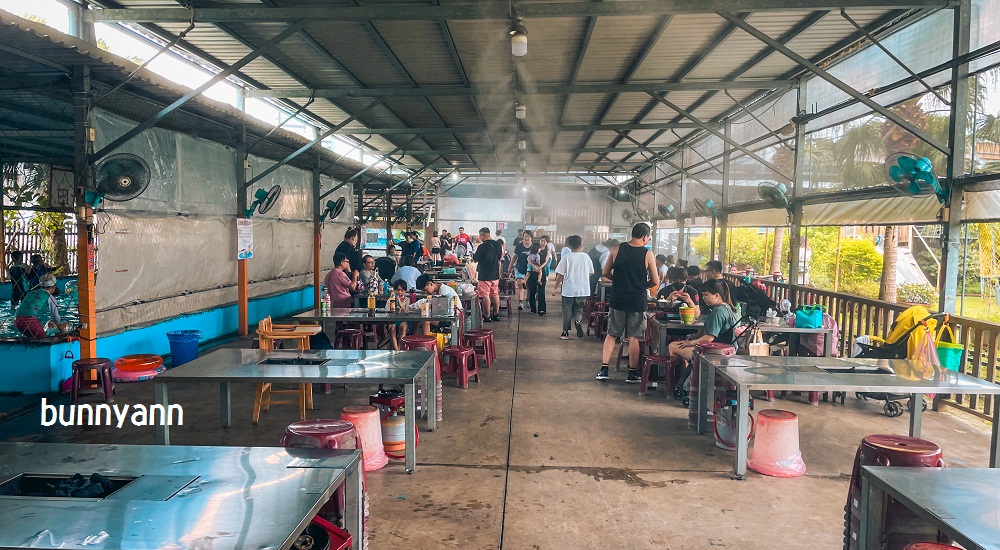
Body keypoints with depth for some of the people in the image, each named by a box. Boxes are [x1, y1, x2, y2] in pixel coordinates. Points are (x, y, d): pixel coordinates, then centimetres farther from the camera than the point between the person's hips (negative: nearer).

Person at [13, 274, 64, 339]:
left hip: (16, 321, 7)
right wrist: (63, 333, 32)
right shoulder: (49, 297, 8)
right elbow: (56, 318, 16)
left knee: (33, 338, 23)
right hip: (30, 322, -7)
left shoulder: (30, 293, 25)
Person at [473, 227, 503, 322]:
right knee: (495, 294, 15)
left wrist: (472, 254, 12)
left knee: (485, 295, -2)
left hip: (485, 275, -7)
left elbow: (475, 259, -6)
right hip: (495, 274, 7)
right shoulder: (497, 244, 4)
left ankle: (487, 316, -2)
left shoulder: (482, 247, -17)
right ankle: (496, 314, 20)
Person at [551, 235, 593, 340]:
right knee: (579, 309, 16)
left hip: (568, 290, -1)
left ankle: (565, 332, 15)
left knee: (567, 311, 11)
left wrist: (555, 288, 1)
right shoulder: (586, 257, -1)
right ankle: (578, 321, -14)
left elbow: (560, 274, -8)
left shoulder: (566, 257, -8)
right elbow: (591, 272, 9)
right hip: (583, 290, 2)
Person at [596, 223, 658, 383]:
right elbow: (655, 282, -3)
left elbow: (605, 273, 5)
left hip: (617, 299, 2)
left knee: (611, 334, 11)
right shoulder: (647, 254, -7)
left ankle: (604, 370, 9)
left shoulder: (617, 249, -1)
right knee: (634, 337, 7)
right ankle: (632, 373, 13)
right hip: (637, 301, -2)